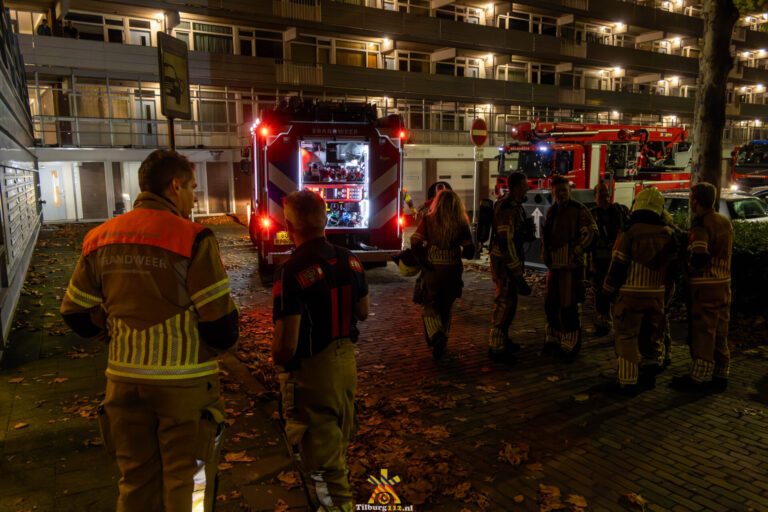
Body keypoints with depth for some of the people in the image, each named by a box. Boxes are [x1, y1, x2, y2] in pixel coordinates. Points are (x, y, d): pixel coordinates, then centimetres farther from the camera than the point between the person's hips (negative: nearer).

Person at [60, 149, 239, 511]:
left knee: (135, 483, 22)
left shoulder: (100, 239, 3)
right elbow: (222, 326, -17)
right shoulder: (192, 238, -16)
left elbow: (78, 315, 9)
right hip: (184, 380, -5)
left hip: (124, 379, 6)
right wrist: (210, 346, 4)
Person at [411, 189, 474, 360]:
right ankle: (441, 339, 27)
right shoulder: (461, 224, -4)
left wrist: (422, 259, -2)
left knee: (430, 306, 10)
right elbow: (469, 250, -2)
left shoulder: (428, 220, -7)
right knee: (446, 307, 19)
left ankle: (436, 335, -14)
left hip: (432, 269, -2)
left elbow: (415, 243, -15)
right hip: (452, 271, 2)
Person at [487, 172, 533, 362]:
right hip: (505, 262, -10)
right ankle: (496, 347, 4)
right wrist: (517, 272, -24)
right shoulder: (506, 207, -20)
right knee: (504, 302, -5)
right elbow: (506, 241, -25)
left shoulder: (513, 205, 12)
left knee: (508, 301, 18)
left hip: (511, 260, 10)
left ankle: (502, 339, 32)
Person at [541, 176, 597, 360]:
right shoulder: (551, 211, 13)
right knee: (551, 304, 14)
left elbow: (591, 231, -12)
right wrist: (545, 254, 12)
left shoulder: (578, 209, -8)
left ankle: (570, 346, 6)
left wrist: (577, 251, -12)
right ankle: (554, 340, 28)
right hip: (554, 264, 7)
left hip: (571, 265, -7)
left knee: (568, 306, -5)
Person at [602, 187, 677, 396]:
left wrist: (607, 292, 0)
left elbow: (617, 267, -12)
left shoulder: (629, 233, -13)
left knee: (627, 337, 3)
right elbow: (672, 267, 8)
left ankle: (627, 382, 4)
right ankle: (648, 376, 29)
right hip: (656, 295, 5)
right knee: (651, 336, 18)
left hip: (631, 295, -5)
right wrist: (665, 289, 20)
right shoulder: (669, 234, 2)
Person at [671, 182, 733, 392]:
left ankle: (699, 377, 7)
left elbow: (699, 256, -25)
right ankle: (720, 376, 23)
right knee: (719, 333, 14)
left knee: (702, 333, 0)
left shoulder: (701, 225, -16)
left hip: (705, 287, -8)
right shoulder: (726, 223, 10)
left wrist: (688, 268, -6)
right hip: (724, 284, 8)